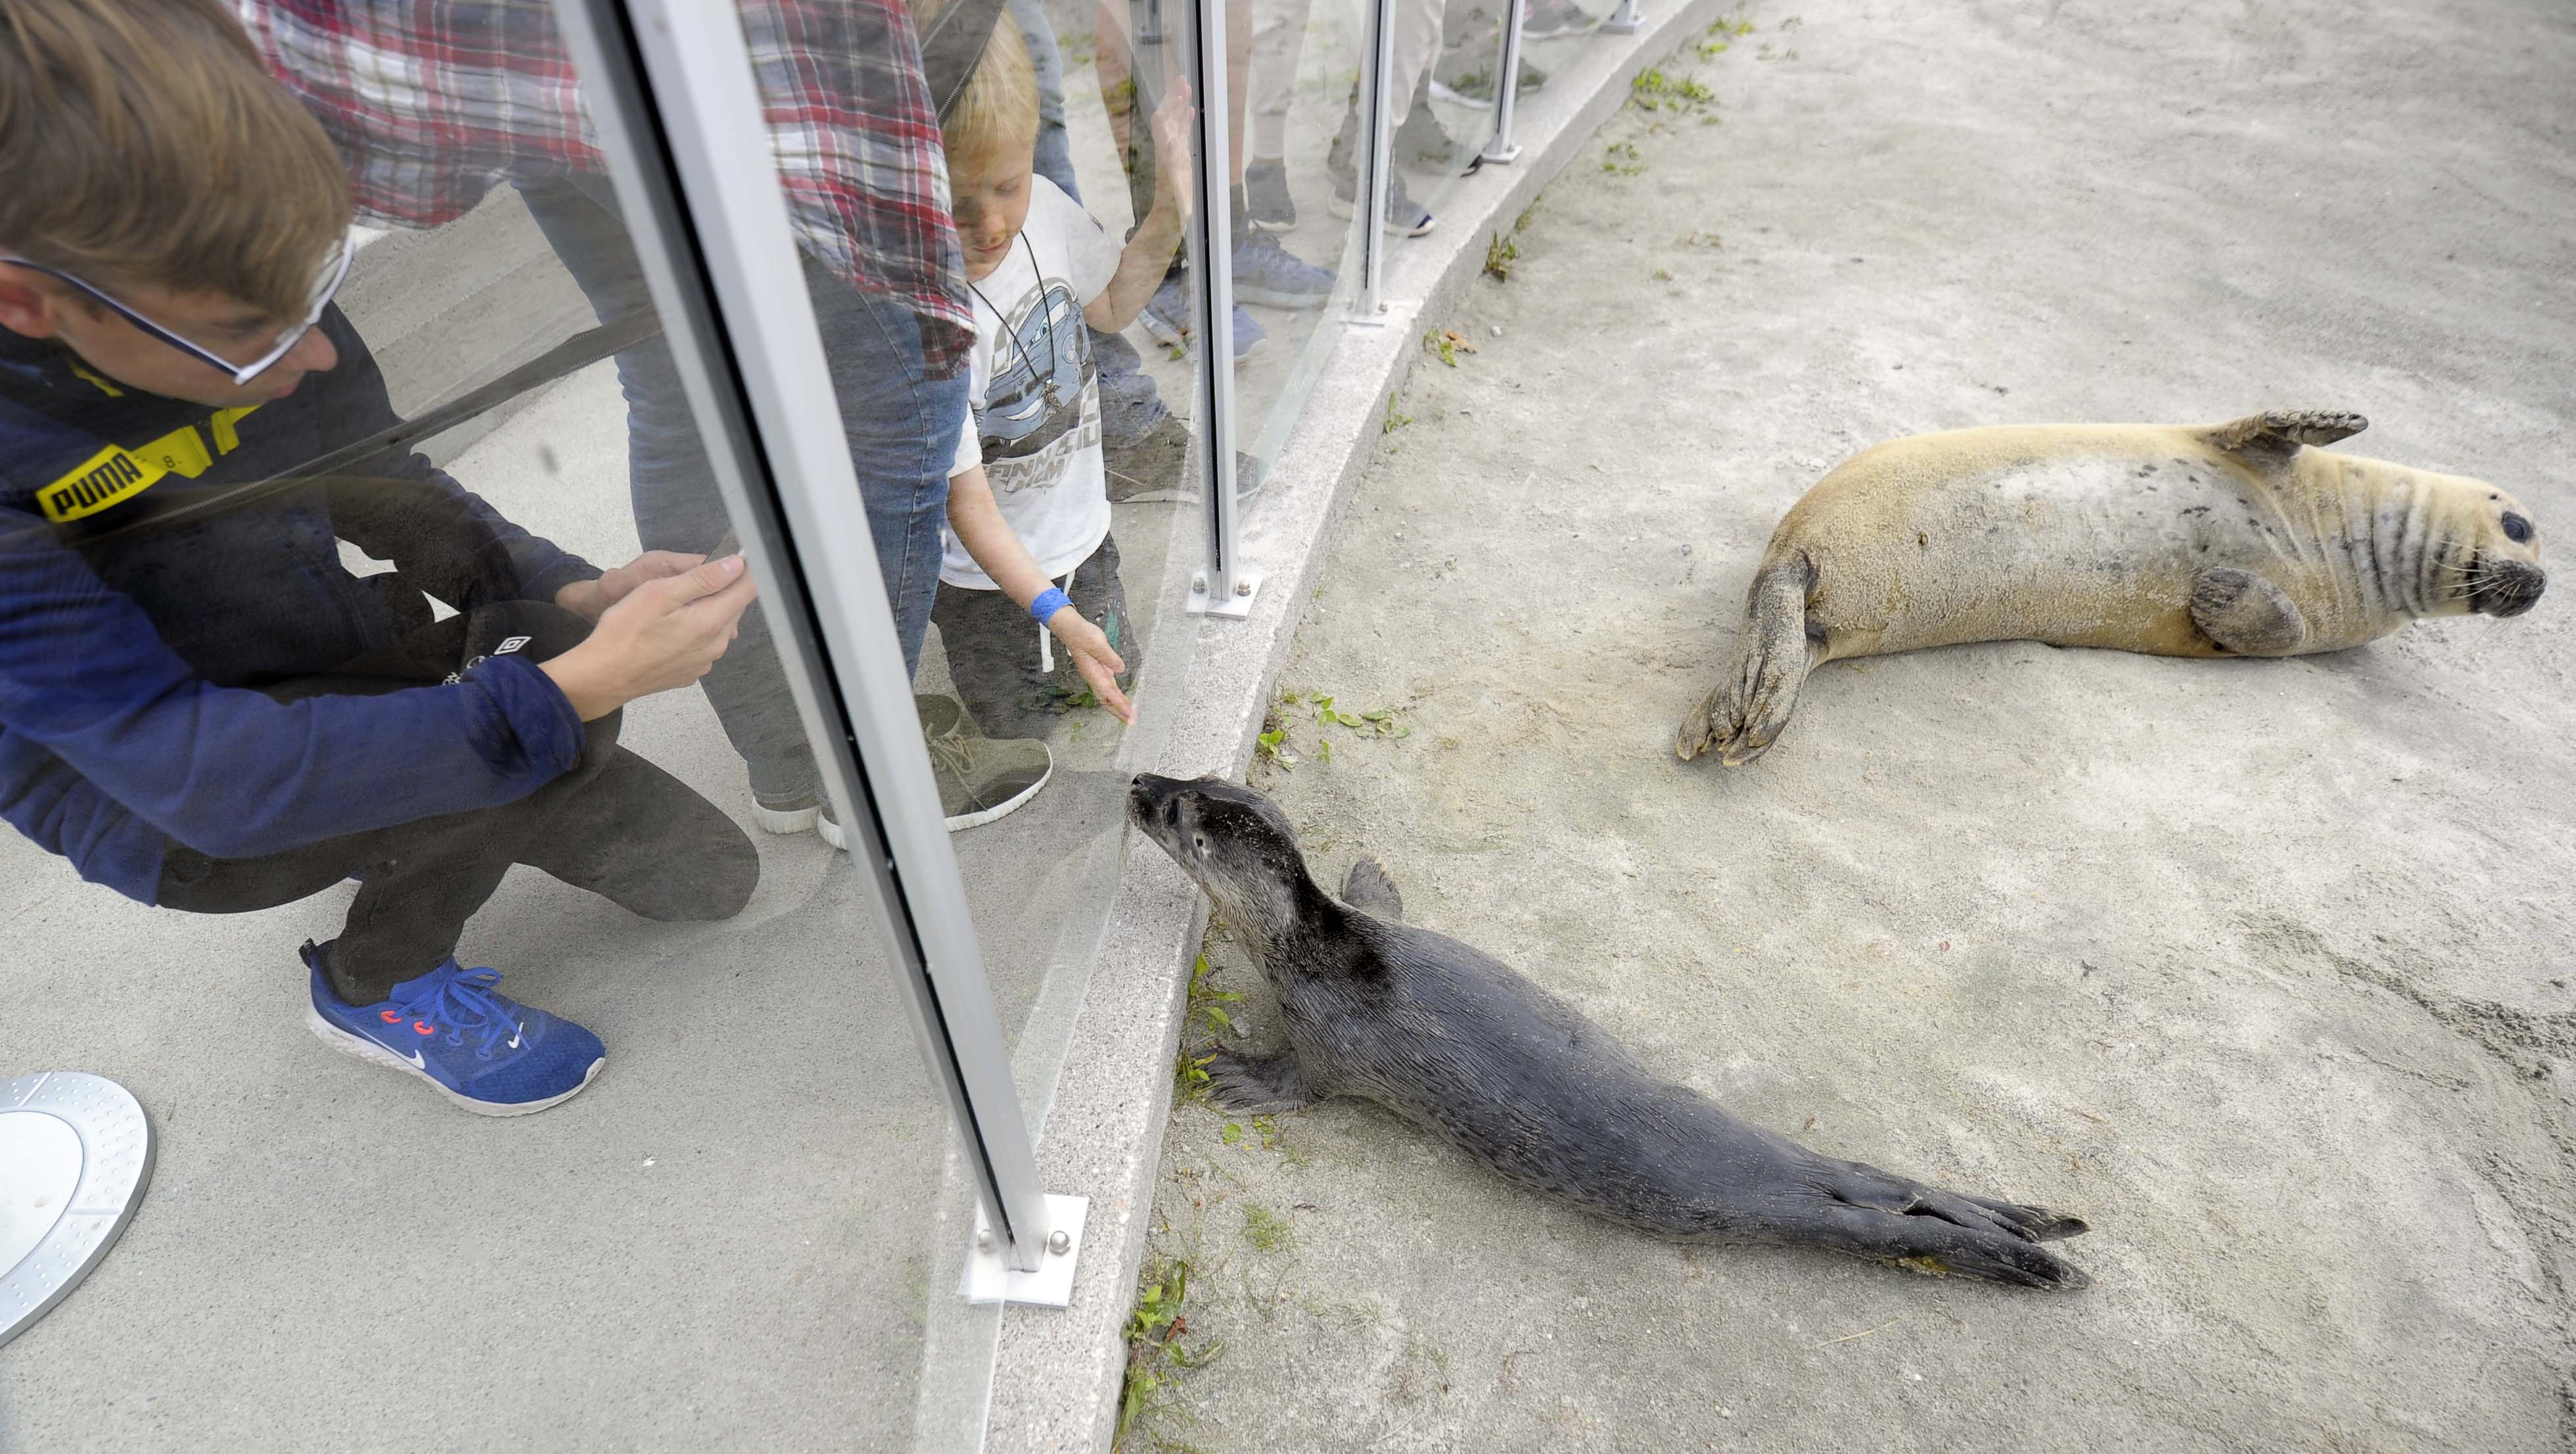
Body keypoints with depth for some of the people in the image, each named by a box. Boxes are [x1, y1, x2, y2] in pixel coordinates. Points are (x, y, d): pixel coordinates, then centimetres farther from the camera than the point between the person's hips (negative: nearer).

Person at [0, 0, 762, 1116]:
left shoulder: (234, 299, -17)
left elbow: (389, 492, -3)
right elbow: (201, 774, -36)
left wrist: (573, 599, -22)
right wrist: (572, 688, -44)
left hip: (348, 690, 5)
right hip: (166, 811, -4)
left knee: (712, 881, 3)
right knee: (544, 724, -33)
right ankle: (374, 983, -4)